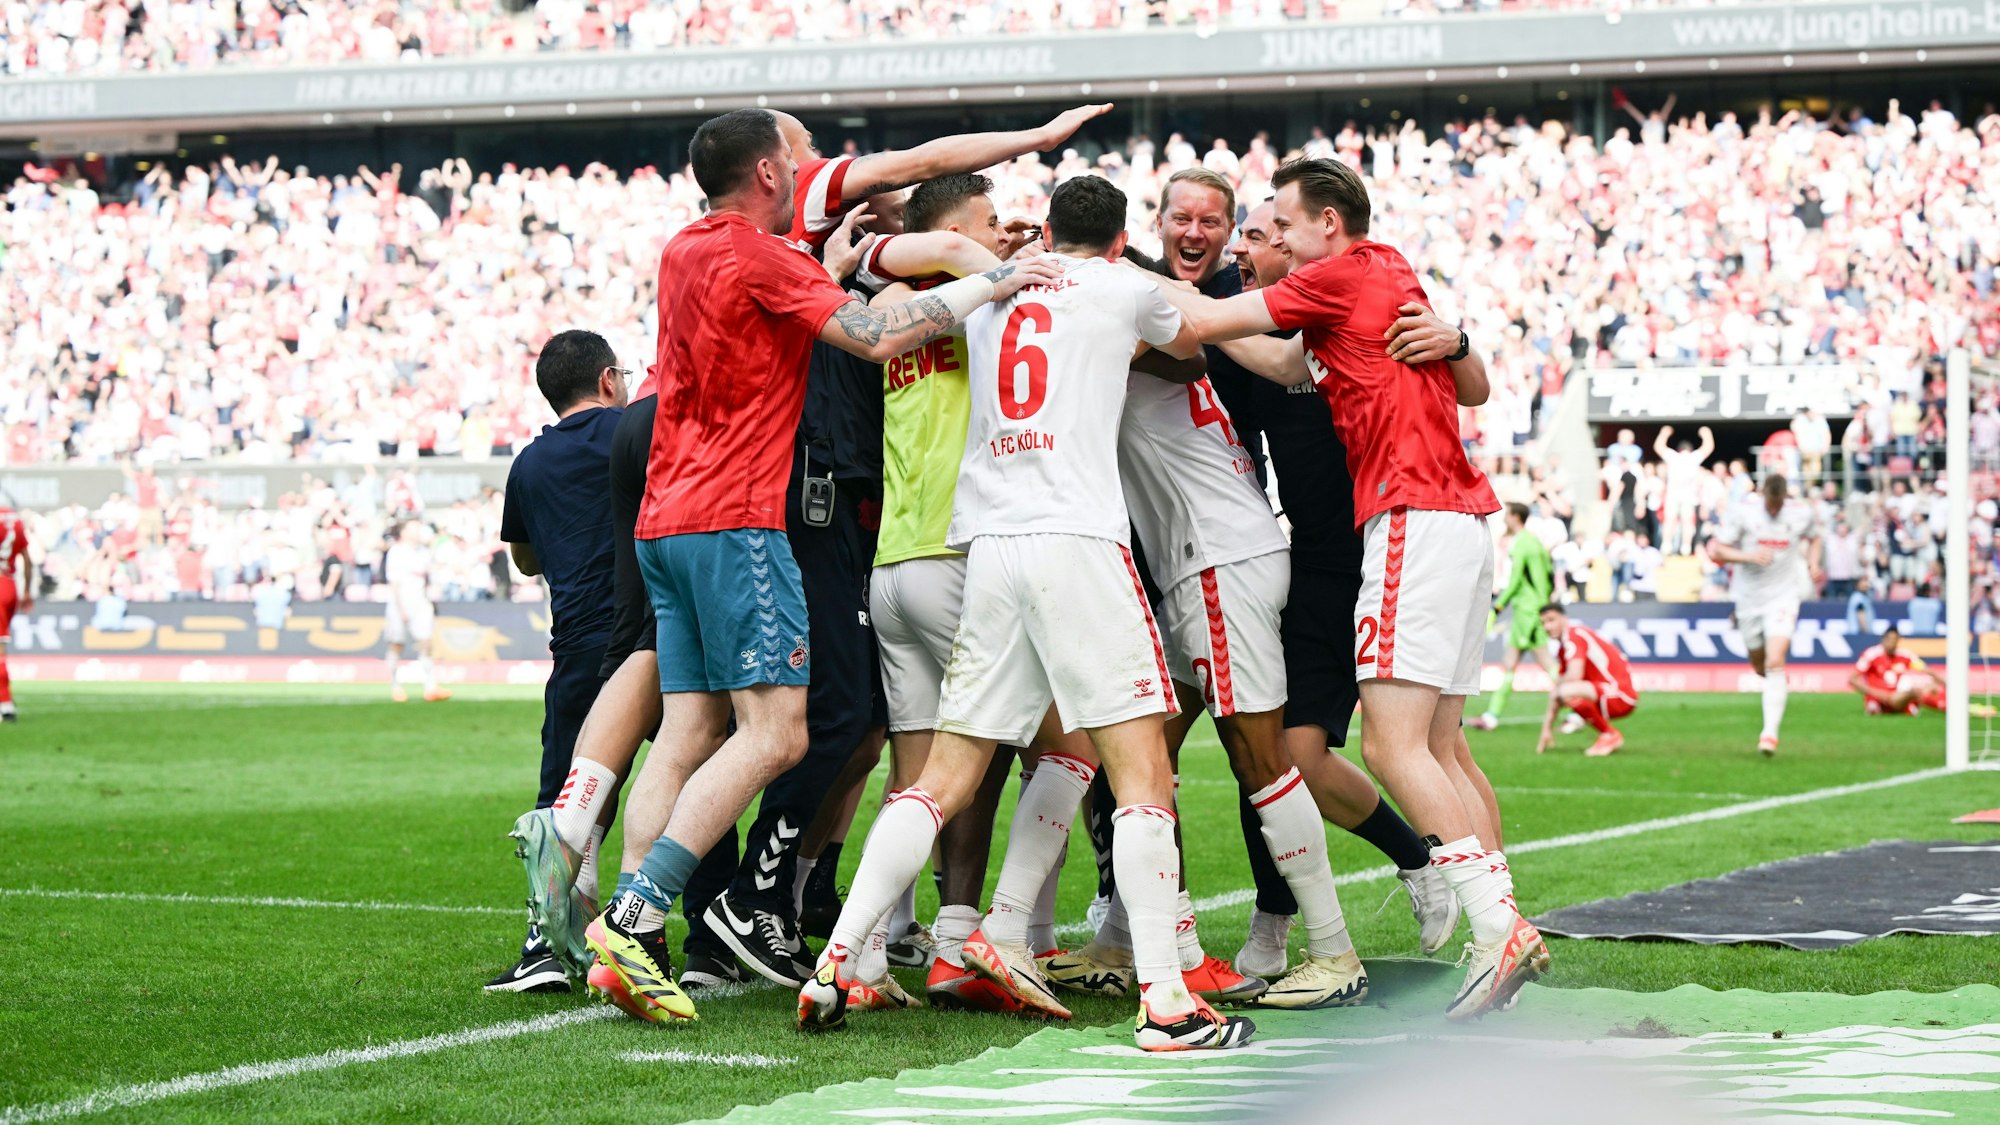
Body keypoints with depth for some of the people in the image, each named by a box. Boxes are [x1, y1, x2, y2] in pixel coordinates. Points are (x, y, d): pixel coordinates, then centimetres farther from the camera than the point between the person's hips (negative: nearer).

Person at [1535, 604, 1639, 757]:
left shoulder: (1574, 635, -12)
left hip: (1621, 695, -10)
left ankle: (1610, 735, -11)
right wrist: (1547, 729, 18)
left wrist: (1556, 685, -5)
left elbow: (1574, 675, -27)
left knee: (1567, 691, -33)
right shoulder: (1563, 648, 17)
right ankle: (1609, 735, 17)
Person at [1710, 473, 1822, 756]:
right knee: (1759, 666, 14)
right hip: (1749, 596, 1)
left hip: (1783, 596, -1)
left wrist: (1813, 562, -1)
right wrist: (1749, 556, -26)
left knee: (1775, 663, -17)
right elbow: (1715, 551, -11)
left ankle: (1770, 732, -18)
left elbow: (1813, 537, 18)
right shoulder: (1743, 510, -12)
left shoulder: (1802, 512, -6)